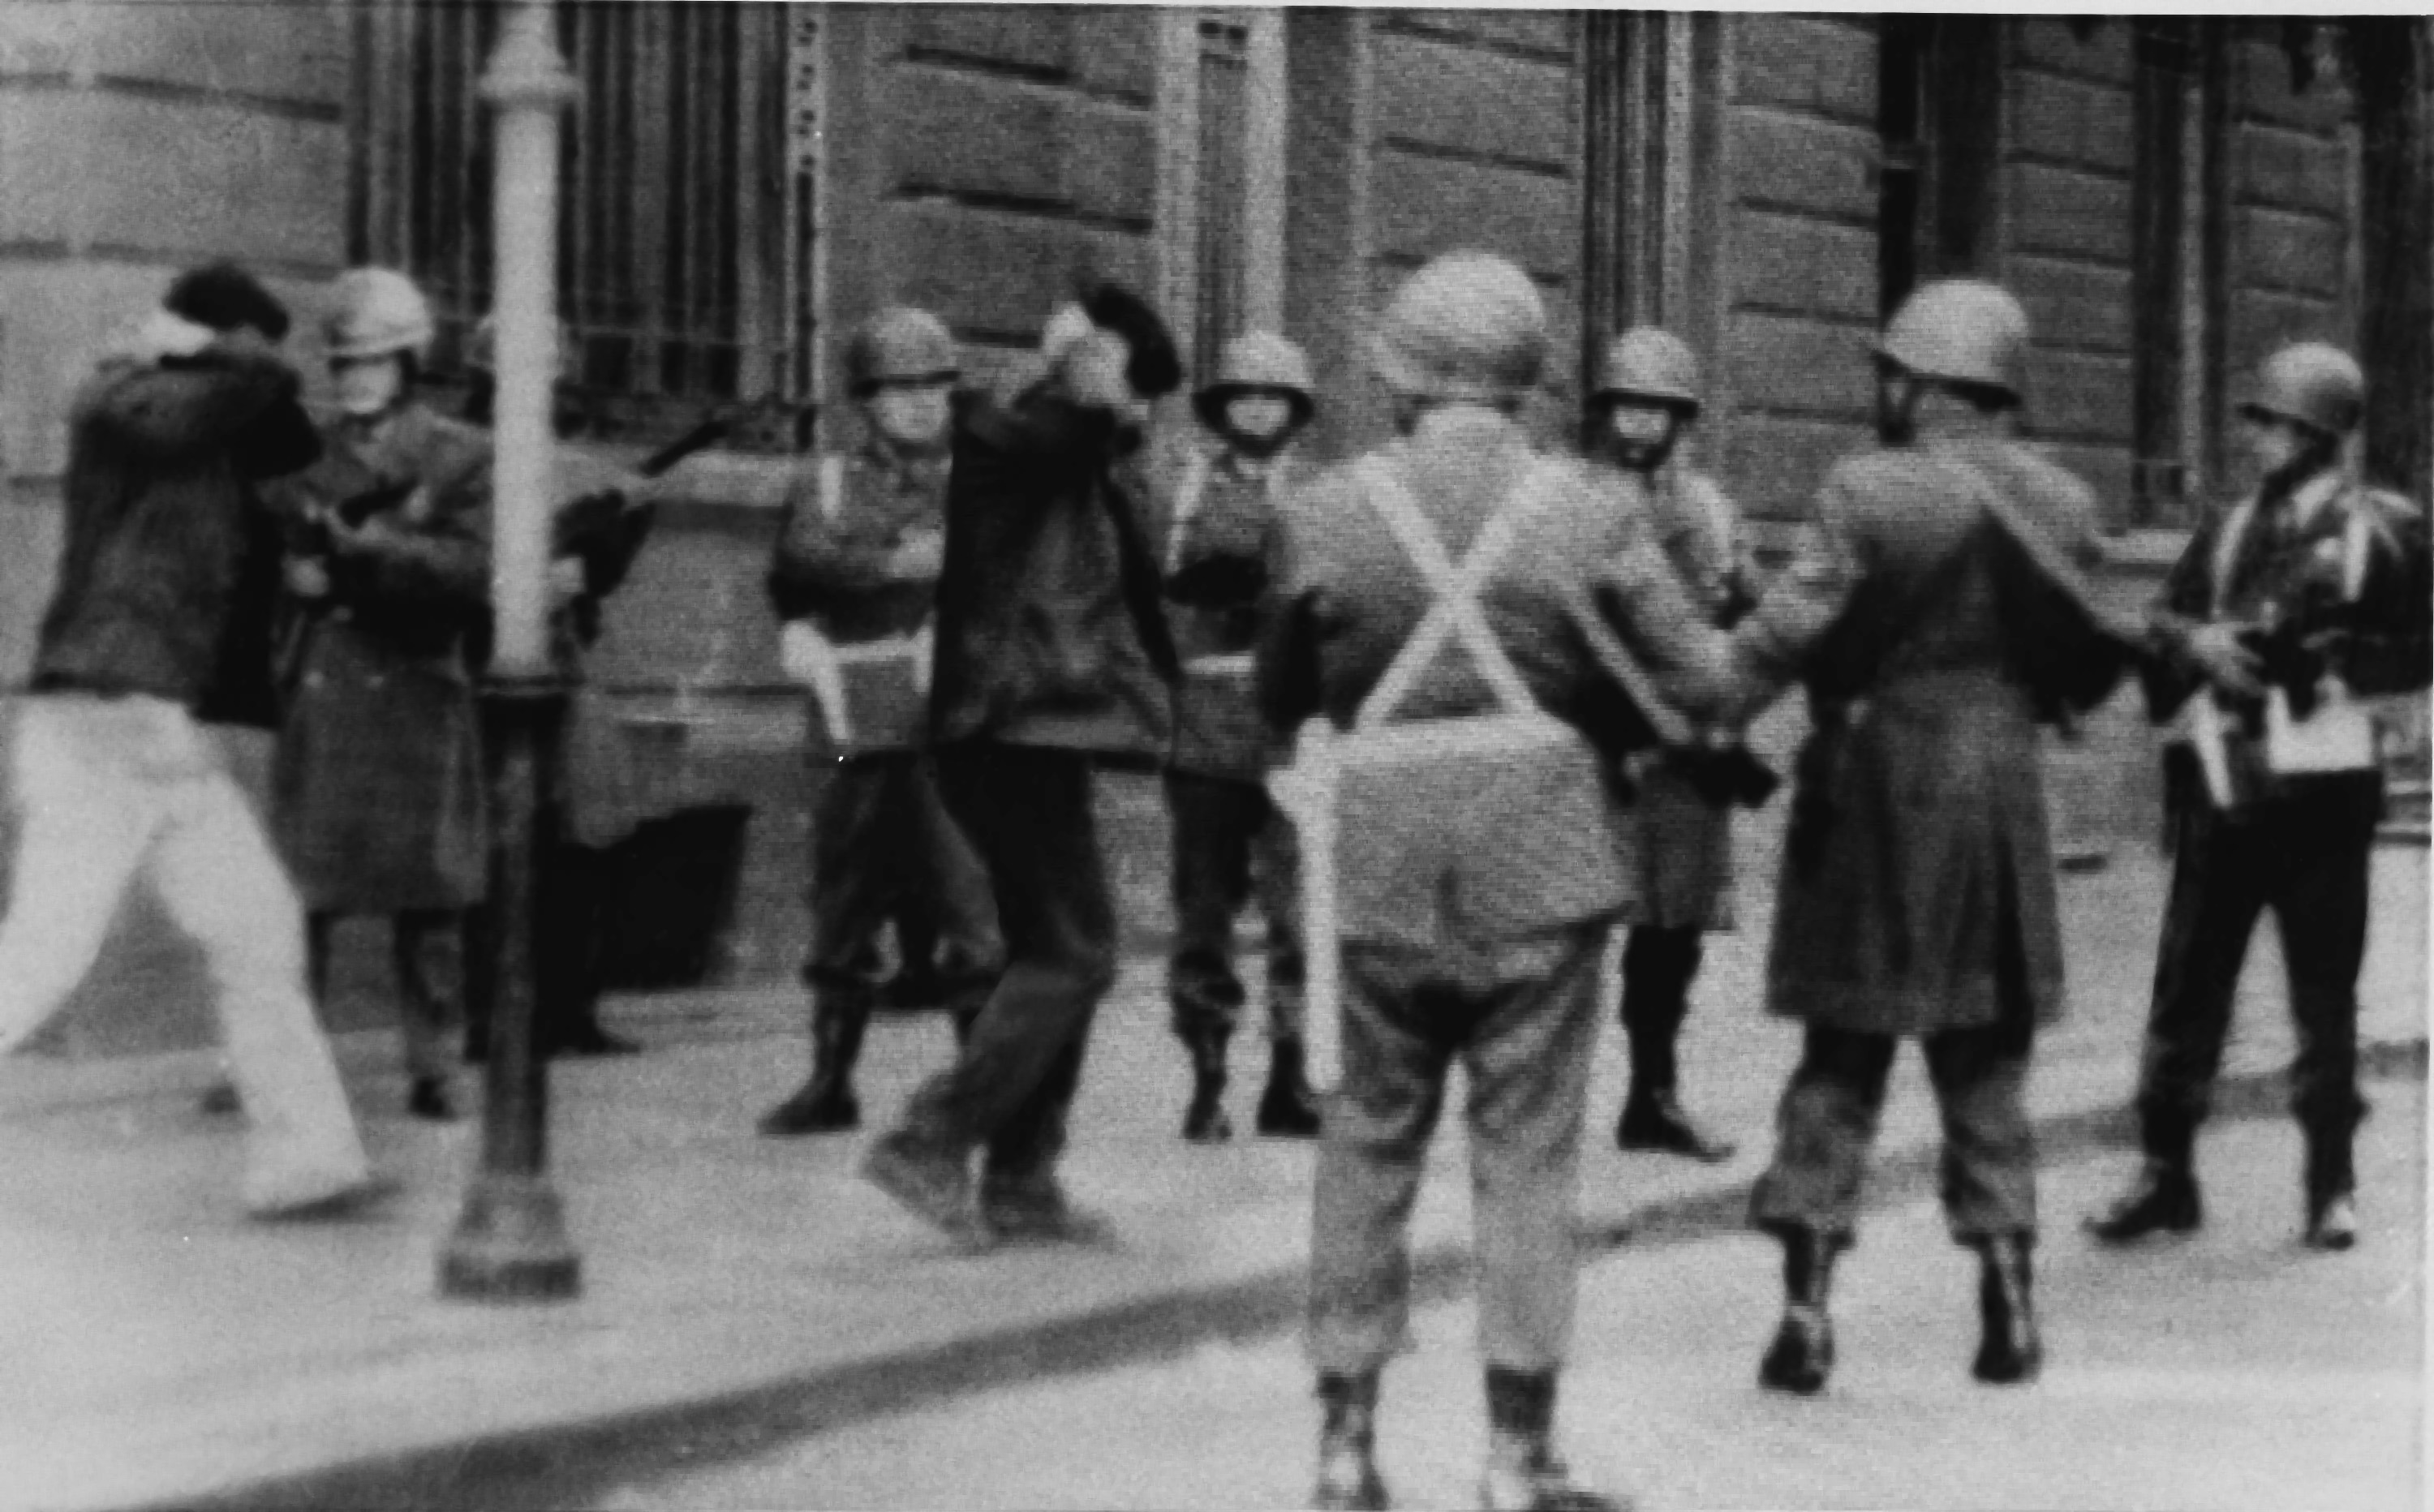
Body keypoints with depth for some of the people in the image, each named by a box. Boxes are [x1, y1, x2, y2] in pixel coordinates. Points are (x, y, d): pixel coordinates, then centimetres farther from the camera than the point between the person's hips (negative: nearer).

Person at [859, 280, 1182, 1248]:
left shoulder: (1081, 463, 18)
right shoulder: (1000, 438, -12)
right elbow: (1087, 410, -28)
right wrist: (1082, 356, -11)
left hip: (1037, 734, 10)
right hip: (1015, 730, -10)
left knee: (1052, 954, 13)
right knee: (1073, 956, -11)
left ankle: (1021, 1184, 17)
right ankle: (931, 1145, -11)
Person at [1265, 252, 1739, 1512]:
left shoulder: (1329, 516, -5)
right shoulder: (1589, 518, -6)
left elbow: (1280, 693, 6)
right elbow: (1697, 685, -4)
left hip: (1376, 874, 1)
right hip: (1542, 867, -1)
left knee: (1369, 1139, 12)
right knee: (1527, 1149, 6)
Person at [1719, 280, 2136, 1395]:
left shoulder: (1870, 492, -13)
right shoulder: (2059, 504, 1)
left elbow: (1781, 634, -19)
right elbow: (2088, 667, 8)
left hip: (1871, 796, -3)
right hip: (1999, 790, 3)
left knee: (1839, 1057, 5)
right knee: (1985, 1064, 13)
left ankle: (1806, 1311, 1)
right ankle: (2007, 1303, 9)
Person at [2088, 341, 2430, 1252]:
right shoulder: (2228, 529, 12)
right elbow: (2165, 619, 10)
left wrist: (2331, 657, -18)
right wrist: (2198, 641, -10)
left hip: (2321, 788, -4)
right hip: (2223, 781, 4)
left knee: (2324, 996, 4)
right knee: (2186, 985, 4)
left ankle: (2330, 1185, 14)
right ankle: (2166, 1174, 12)